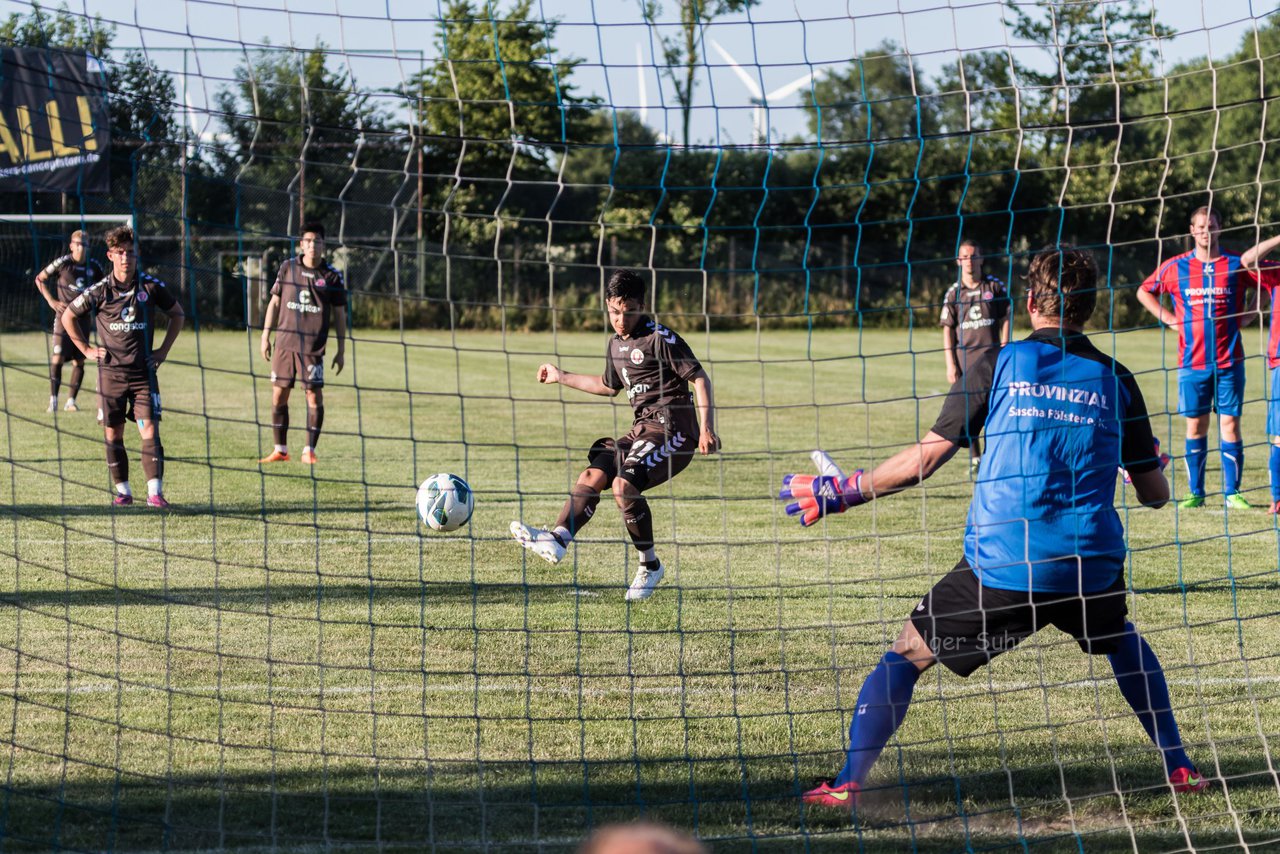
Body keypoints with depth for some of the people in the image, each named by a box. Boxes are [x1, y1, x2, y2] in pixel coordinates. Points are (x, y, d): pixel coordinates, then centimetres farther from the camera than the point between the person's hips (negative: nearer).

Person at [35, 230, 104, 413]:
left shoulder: (94, 266, 4)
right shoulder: (62, 263, -6)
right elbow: (40, 279, 4)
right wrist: (51, 301, -4)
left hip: (83, 317, 4)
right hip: (63, 316, -4)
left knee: (79, 361, 3)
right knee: (58, 358, -11)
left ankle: (71, 401, 11)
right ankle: (53, 399, -3)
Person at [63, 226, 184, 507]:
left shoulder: (151, 286, -2)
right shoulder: (99, 291, -4)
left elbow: (177, 313, 14)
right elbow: (68, 317, 11)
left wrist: (164, 349, 7)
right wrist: (86, 349, 6)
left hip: (144, 371, -1)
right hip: (111, 372, 1)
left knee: (150, 431, -11)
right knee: (113, 434, 4)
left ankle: (155, 492, -13)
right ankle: (123, 491, 14)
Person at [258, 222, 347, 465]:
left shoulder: (331, 275, 1)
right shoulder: (288, 268, 6)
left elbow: (339, 314, 5)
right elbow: (275, 302, 13)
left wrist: (341, 350, 2)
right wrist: (265, 335, 9)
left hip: (313, 347, -2)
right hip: (285, 342, 2)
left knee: (314, 397, -6)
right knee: (278, 395, 3)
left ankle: (309, 451, 3)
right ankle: (280, 450, 12)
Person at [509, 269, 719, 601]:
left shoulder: (660, 338, -10)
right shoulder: (616, 344, 15)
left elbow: (700, 378, -11)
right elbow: (609, 386, 34)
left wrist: (707, 429, -20)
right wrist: (561, 377, 38)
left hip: (673, 429, -8)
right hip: (643, 430, 8)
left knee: (624, 483, -26)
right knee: (593, 474, -10)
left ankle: (649, 564, -12)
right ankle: (557, 539, -22)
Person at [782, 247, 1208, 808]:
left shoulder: (998, 366, 0)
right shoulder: (1116, 381, 7)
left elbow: (926, 457, -3)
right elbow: (1155, 494, 12)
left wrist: (839, 492, 7)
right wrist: (1153, 469, 37)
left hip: (1000, 567, -3)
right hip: (1091, 567, 3)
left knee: (905, 655, 11)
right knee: (1124, 641, 34)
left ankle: (848, 783, 1)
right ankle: (1178, 768, 31)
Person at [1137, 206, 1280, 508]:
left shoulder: (1236, 265, 0)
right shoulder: (1176, 267, 4)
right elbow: (1145, 292, 17)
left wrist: (1247, 315, 0)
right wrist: (1170, 319, 5)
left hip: (1229, 361, -1)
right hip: (1192, 361, 1)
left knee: (1230, 424, -2)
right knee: (1195, 426, 4)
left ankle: (1232, 492, 3)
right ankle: (1195, 492, 11)